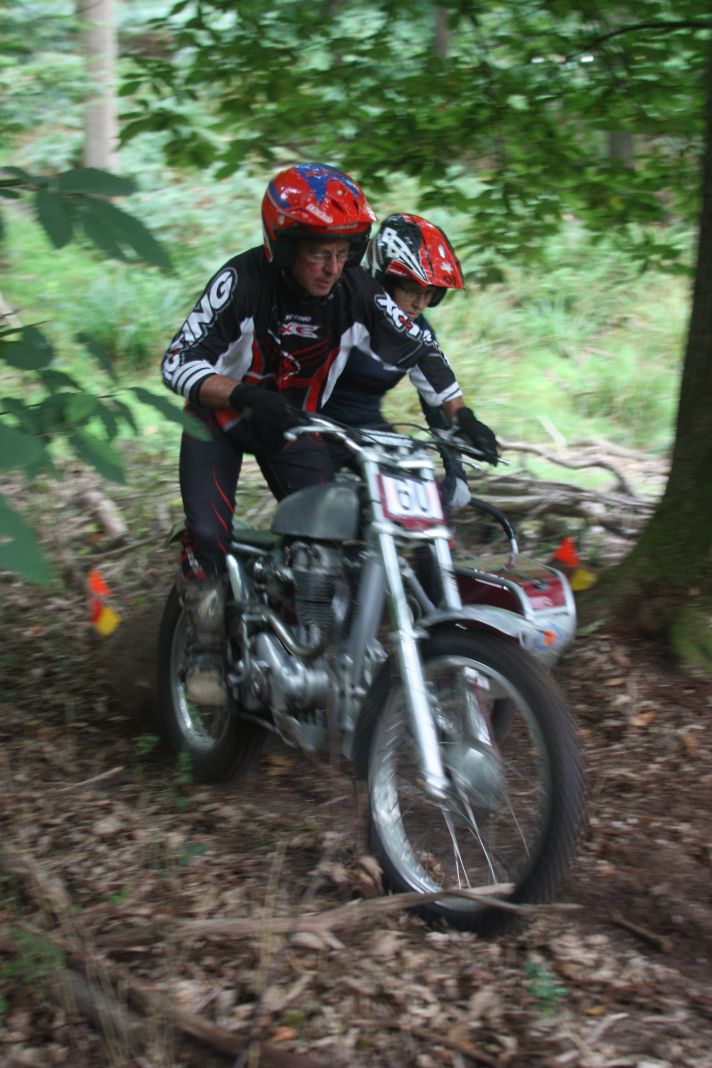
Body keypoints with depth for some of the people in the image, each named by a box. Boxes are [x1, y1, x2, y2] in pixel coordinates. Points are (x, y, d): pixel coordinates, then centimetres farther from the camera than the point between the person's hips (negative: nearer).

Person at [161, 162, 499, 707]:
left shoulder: (357, 292, -18)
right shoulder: (242, 281, -29)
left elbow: (420, 349, -3)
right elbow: (178, 361, -35)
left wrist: (461, 416, -10)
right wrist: (244, 393, -52)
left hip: (295, 421, 3)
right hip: (223, 414, -3)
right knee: (209, 530, -20)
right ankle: (206, 647, -1)